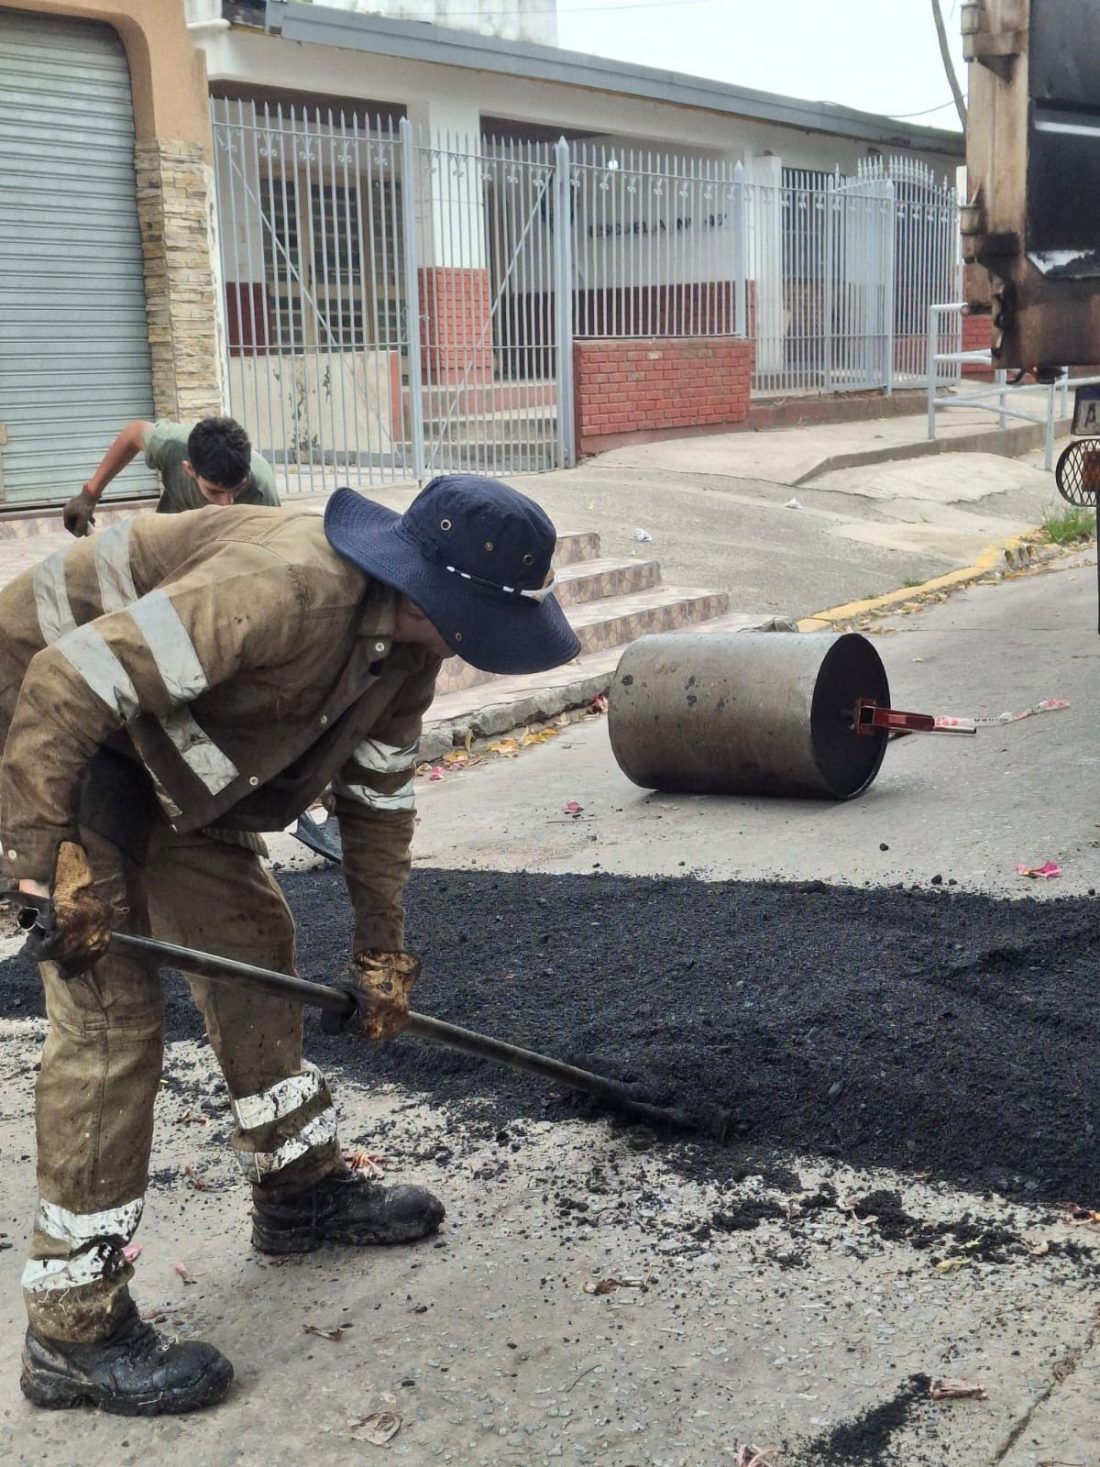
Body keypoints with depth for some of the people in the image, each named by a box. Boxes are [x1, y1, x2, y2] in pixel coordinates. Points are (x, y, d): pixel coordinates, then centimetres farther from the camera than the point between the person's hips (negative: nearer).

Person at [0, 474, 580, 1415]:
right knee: (111, 1010, -12)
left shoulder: (407, 642, -4)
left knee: (254, 940, 12)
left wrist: (382, 954, 13)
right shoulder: (282, 589, -35)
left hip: (169, 750, 9)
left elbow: (377, 796, 9)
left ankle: (302, 1187, 32)